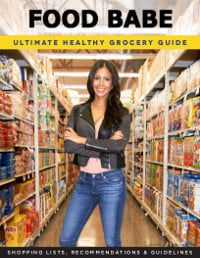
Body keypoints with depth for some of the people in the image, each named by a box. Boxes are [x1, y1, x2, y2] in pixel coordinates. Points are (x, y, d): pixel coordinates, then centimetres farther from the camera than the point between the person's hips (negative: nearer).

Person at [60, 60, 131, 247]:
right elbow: (68, 145, -9)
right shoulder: (77, 111, 4)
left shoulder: (122, 114, 1)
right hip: (84, 181, 2)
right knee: (66, 239, 11)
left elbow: (119, 145, -17)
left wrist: (82, 140, -12)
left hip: (112, 181, -1)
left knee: (112, 241, 14)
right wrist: (105, 146, -16)